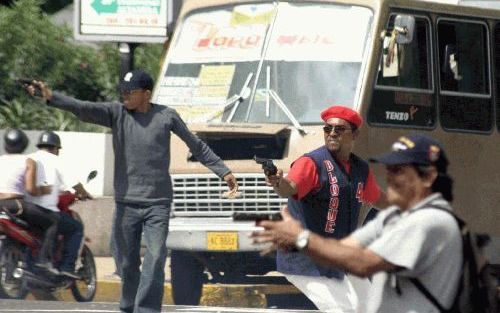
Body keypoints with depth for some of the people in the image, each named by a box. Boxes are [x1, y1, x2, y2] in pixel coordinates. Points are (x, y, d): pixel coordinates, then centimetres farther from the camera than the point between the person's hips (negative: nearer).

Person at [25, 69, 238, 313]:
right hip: (126, 202, 1)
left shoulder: (167, 116, 2)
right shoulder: (117, 113, 2)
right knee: (127, 263, 5)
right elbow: (82, 109, -13)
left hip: (158, 204, -1)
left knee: (155, 260, -12)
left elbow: (197, 146, 11)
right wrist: (51, 97, -30)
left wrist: (224, 172, 9)